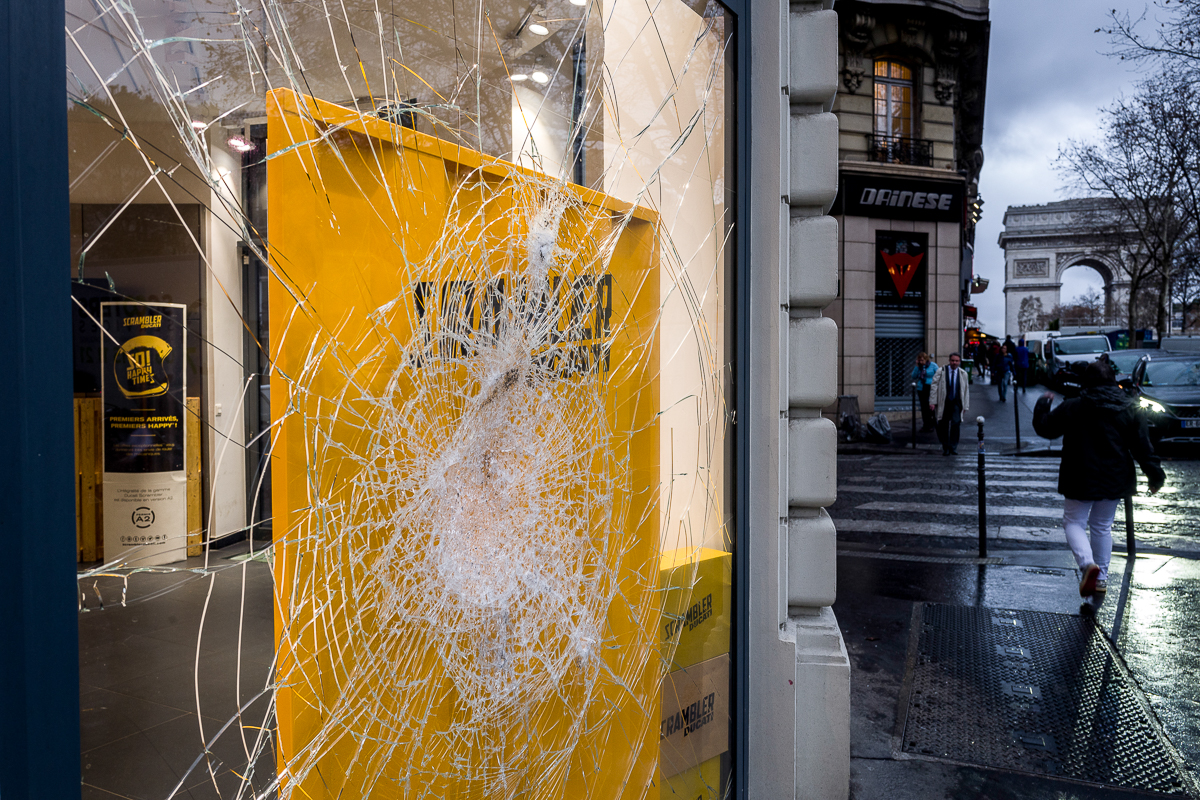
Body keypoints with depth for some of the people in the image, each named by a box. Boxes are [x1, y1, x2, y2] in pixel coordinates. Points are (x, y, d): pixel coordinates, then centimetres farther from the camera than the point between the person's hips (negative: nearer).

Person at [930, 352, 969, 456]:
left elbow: (966, 390, 11)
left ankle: (953, 447, 1)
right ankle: (945, 447, 18)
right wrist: (932, 402, -8)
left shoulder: (963, 374, 7)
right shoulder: (941, 372, 0)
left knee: (955, 424, -12)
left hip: (956, 403, 1)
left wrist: (965, 406, 8)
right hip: (943, 403, -1)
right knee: (943, 426, 1)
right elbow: (934, 387, -2)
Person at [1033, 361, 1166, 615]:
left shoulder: (1072, 407, -11)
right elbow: (1143, 448, -1)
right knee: (1102, 527, 17)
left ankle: (1088, 563, -18)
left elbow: (1044, 428, -1)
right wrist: (1155, 475, 9)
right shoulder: (1130, 410, -2)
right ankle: (1101, 580, 18)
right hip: (1114, 481, 4)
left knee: (1074, 521, 10)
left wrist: (1043, 403, 16)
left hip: (1080, 480, -4)